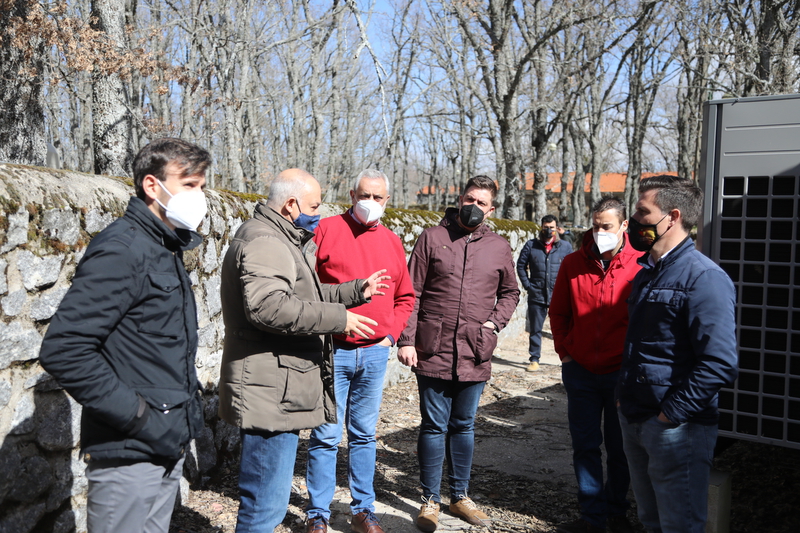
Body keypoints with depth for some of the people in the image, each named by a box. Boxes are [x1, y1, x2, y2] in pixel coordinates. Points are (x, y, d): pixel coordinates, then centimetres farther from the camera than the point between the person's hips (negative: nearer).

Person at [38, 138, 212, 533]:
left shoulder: (166, 250, 11)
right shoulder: (122, 249, -17)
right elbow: (63, 349, -24)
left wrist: (188, 404, 10)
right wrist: (139, 418, -21)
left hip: (168, 448, 9)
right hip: (130, 456, -9)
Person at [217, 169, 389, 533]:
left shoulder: (281, 240, 21)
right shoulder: (264, 241, -16)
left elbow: (306, 297, 30)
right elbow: (267, 306, -31)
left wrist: (356, 291, 23)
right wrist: (339, 318, -26)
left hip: (279, 393, 12)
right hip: (270, 395, -12)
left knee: (267, 499, 22)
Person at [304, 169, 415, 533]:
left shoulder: (392, 242, 11)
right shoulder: (327, 230, -3)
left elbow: (405, 298, 19)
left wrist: (391, 334, 7)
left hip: (375, 354, 4)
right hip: (333, 350, -4)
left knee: (364, 434, 13)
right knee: (325, 436, 2)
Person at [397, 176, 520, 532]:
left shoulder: (499, 247, 8)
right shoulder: (433, 238, 0)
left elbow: (510, 292, 19)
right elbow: (411, 293, -2)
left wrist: (495, 323, 2)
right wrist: (406, 339, -8)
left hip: (474, 354, 3)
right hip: (433, 351, -2)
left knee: (464, 425, 14)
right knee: (434, 425, 4)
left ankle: (460, 495, 29)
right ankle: (430, 500, 19)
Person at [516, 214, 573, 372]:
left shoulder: (566, 246, 6)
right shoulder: (531, 245, 5)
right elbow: (521, 265, 9)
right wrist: (527, 285, 1)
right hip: (536, 295, 1)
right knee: (535, 329, 6)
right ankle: (534, 360, 15)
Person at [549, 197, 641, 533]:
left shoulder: (640, 266, -8)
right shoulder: (572, 264, 1)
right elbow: (558, 312, 11)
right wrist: (564, 352, 4)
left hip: (621, 374, -2)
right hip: (580, 372, 2)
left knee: (618, 447, 11)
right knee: (585, 445, 9)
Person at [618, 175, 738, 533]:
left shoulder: (703, 278, -17)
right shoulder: (646, 273, 12)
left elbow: (719, 364, -25)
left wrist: (670, 415, -20)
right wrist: (626, 401, 13)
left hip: (676, 428, -8)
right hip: (634, 420, 8)